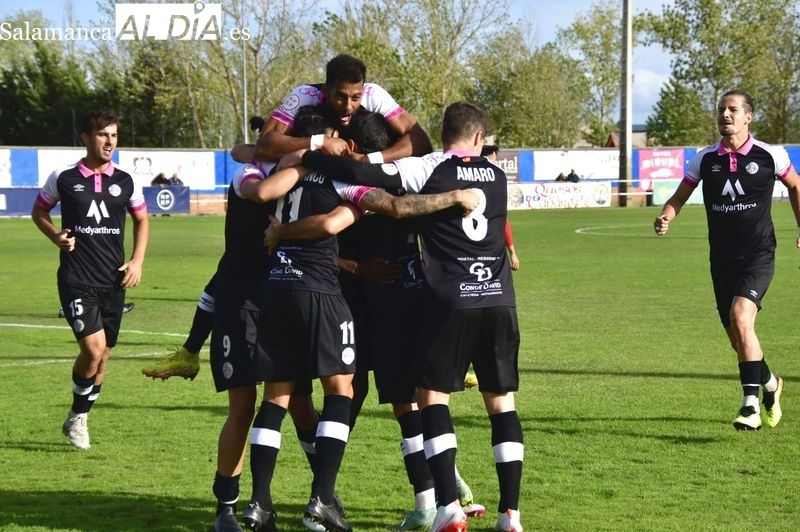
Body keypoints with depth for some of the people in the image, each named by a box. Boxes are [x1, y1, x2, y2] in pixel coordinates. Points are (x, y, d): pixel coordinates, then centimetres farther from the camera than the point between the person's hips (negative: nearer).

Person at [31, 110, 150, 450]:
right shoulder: (64, 178, -1)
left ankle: (78, 420, 27)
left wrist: (137, 261, 5)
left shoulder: (124, 182, 6)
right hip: (76, 279, -4)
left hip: (113, 281, 4)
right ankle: (77, 415, 4)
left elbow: (141, 220, 19)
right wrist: (56, 236, -6)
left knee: (102, 355, 8)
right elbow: (38, 211, 13)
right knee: (93, 349, -18)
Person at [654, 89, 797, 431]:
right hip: (722, 258, 4)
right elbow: (679, 197, 9)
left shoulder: (770, 156, -3)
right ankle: (770, 384, 35)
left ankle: (751, 403, -19)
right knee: (737, 338, 8)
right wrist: (665, 218, -12)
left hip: (758, 255, -4)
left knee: (740, 318, -25)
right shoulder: (705, 159, 2)